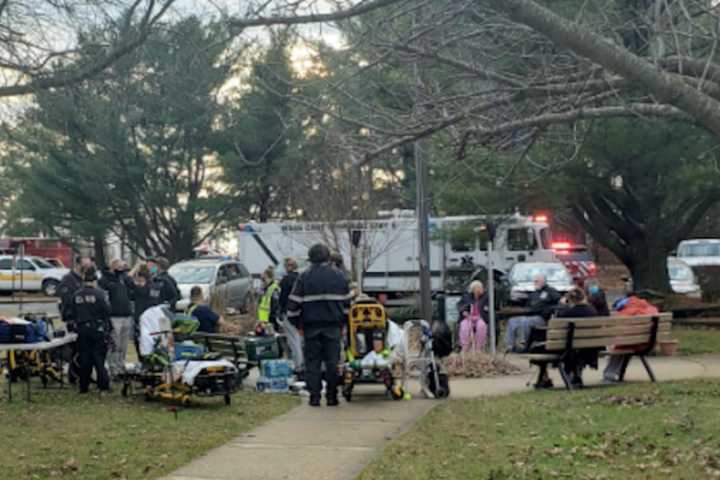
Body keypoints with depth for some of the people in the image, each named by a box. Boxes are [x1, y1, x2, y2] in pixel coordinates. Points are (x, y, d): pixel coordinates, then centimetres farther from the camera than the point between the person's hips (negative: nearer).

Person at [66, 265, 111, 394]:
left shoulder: (76, 295, 2)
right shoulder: (99, 294, -12)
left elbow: (72, 314, 7)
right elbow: (107, 310, -11)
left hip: (82, 330, 4)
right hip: (98, 329, -4)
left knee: (84, 359, 9)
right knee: (99, 357, 1)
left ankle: (84, 386, 11)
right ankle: (103, 385, 0)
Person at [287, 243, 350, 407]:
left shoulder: (304, 277, -2)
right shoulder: (339, 276, 6)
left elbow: (294, 302, -2)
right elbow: (347, 302, 12)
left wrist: (297, 323, 9)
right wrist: (343, 322, 21)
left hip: (311, 326, -1)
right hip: (333, 326, 1)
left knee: (312, 361, 5)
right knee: (332, 361, 6)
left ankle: (315, 396, 3)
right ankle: (331, 396, 6)